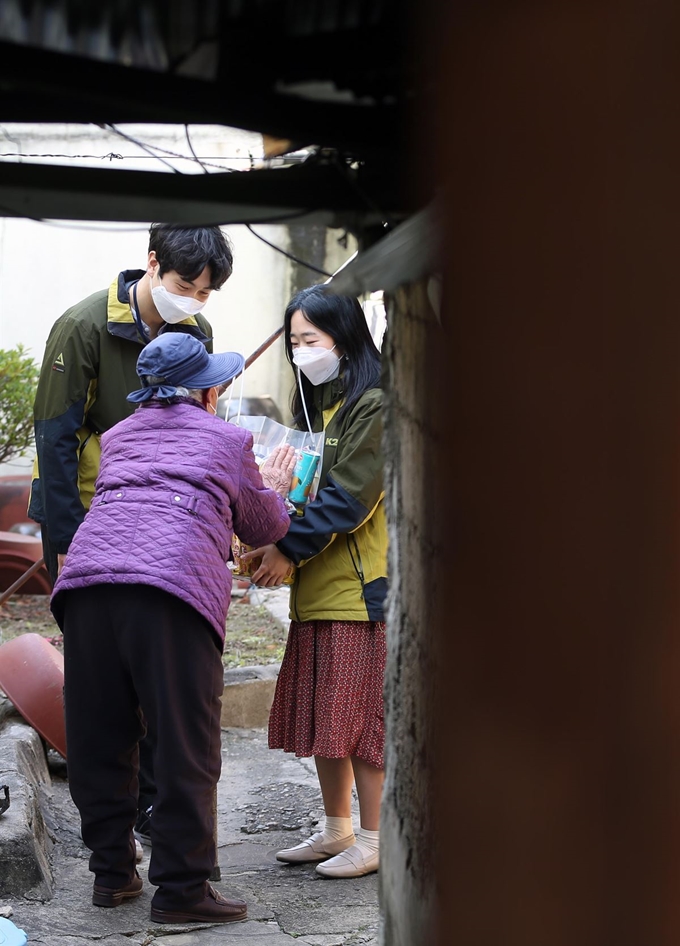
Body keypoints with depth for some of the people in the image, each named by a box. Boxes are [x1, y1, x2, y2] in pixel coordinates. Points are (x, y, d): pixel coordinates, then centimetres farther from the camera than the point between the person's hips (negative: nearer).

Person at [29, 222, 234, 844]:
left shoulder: (196, 332, 1)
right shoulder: (84, 326, -15)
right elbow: (55, 438, -14)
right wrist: (68, 545, -16)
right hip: (88, 518, -5)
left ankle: (153, 802, 18)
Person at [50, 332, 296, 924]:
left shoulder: (117, 437, 30)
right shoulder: (228, 440, 19)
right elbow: (265, 527, 29)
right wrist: (275, 489, 52)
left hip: (87, 580, 5)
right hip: (173, 584, -5)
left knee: (100, 739, 13)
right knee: (186, 745, 1)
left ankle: (112, 873, 22)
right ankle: (181, 886, 2)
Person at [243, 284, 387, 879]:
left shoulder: (374, 406, -10)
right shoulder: (314, 405, 17)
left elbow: (349, 497, -17)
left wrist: (289, 548, -18)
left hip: (361, 584, -9)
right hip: (318, 585, 9)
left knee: (359, 714, -4)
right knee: (322, 713, 12)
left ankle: (375, 839, 5)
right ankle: (337, 829, 23)